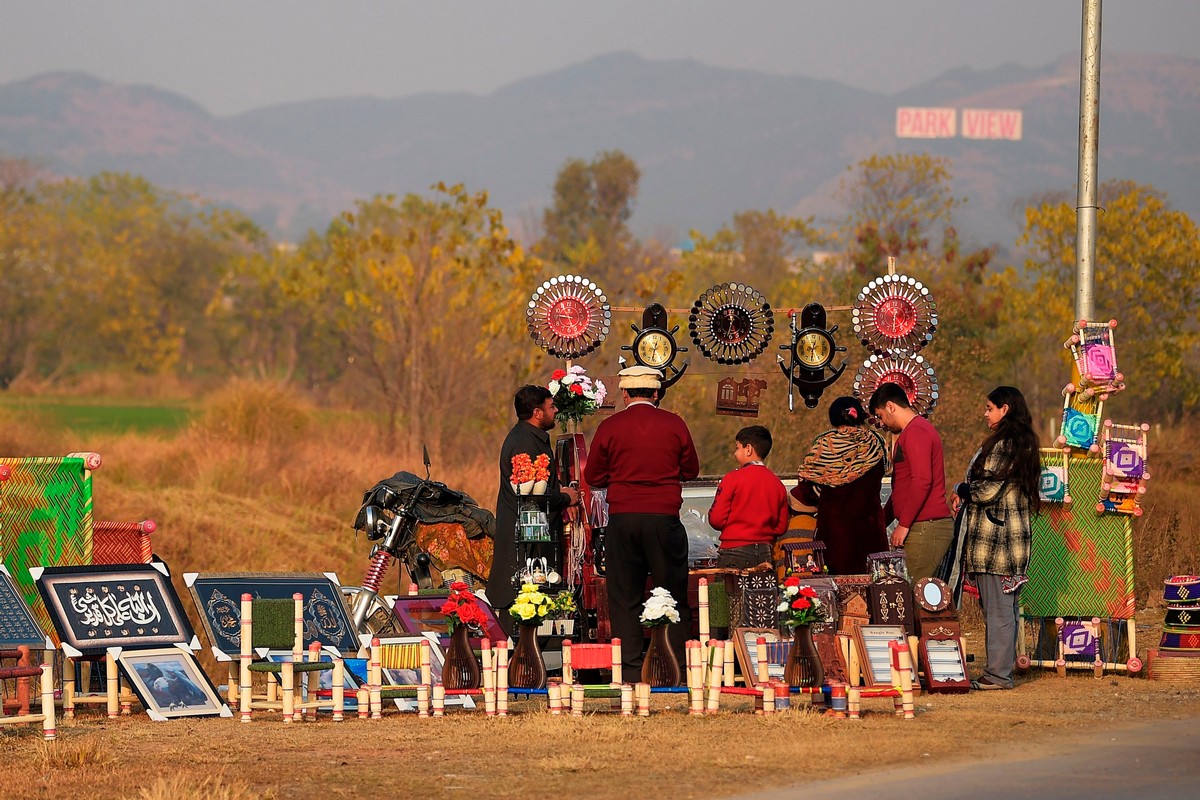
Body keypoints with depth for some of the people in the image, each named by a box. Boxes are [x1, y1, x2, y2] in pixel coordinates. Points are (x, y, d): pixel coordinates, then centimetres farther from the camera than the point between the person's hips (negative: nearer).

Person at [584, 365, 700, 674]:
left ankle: (630, 664, 2)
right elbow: (691, 470, 12)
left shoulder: (609, 427, -1)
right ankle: (677, 662, 7)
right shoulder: (675, 425, 1)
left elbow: (593, 477, 5)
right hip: (665, 518, 0)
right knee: (672, 592, 8)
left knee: (624, 594, 5)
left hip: (622, 519, 0)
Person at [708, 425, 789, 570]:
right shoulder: (777, 483, 5)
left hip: (735, 549, -5)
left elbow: (716, 520, -8)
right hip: (765, 552, 5)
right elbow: (781, 527, 9)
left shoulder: (733, 479, -8)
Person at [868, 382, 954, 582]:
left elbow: (922, 481, -21)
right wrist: (881, 522, 31)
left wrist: (903, 524, -18)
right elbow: (902, 487, 32)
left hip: (926, 527, -10)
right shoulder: (918, 430, 24)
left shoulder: (915, 432, -10)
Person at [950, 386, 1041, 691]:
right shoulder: (1024, 443, 15)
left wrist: (962, 491, 2)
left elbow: (988, 490, -18)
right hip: (1014, 534, 10)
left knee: (997, 609, -7)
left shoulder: (1002, 445, -15)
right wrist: (967, 493, 9)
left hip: (994, 537, -10)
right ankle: (1003, 671, 16)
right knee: (1007, 607, 12)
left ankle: (997, 674, -6)